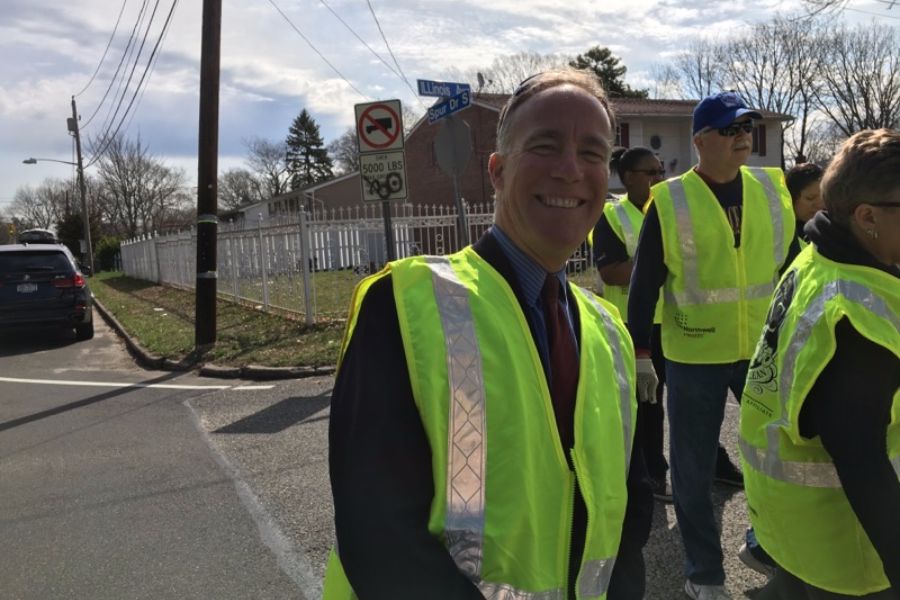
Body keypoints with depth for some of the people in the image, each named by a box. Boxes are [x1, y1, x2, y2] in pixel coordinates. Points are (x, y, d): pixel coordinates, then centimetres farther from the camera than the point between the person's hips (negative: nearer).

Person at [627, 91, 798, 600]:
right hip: (695, 358, -3)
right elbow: (644, 284, -6)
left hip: (765, 350, 4)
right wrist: (639, 354, -7)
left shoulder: (772, 189, 3)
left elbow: (792, 264, 11)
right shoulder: (670, 201, -8)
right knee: (694, 469, 8)